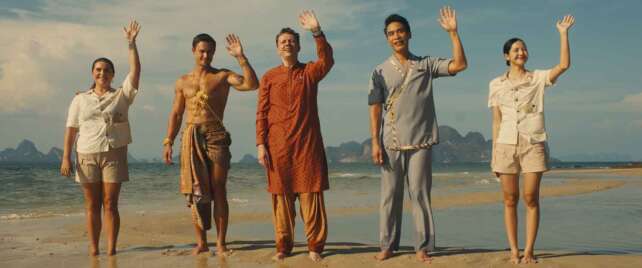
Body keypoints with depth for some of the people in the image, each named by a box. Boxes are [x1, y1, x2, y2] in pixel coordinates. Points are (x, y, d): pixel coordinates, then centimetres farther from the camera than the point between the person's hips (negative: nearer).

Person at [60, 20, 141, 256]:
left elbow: (135, 71, -5)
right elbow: (71, 129, 5)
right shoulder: (80, 100, 10)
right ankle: (93, 249, 6)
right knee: (92, 205, 3)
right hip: (86, 155, 1)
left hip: (114, 154, -1)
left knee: (110, 204, -2)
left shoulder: (121, 96, 7)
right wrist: (66, 157, -3)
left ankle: (111, 249, 0)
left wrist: (131, 44, -13)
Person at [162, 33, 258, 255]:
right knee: (194, 191, 2)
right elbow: (176, 114, 16)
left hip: (216, 136, -2)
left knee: (218, 191, -3)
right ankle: (201, 243, 10)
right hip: (191, 138, 3)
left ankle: (220, 243, 2)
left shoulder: (222, 76, 5)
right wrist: (168, 142, 9)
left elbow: (252, 84, -10)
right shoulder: (183, 82, 14)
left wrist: (240, 57, -16)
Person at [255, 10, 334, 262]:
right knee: (281, 195, 4)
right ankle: (283, 246, 12)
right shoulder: (269, 77, 9)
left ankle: (315, 246, 4)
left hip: (308, 143, -1)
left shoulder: (310, 71, 8)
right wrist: (260, 144, -3)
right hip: (278, 145, 1)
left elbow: (327, 60, -15)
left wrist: (317, 32, -25)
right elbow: (261, 113, 5)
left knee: (311, 194, -2)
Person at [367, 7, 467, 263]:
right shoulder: (380, 71, 7)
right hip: (391, 143, 0)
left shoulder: (426, 65, 8)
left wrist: (453, 33, -8)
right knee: (389, 195, 3)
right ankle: (387, 245, 10)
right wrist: (375, 142, -5)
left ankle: (422, 247, 4)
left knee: (420, 193, 0)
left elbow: (460, 65, -3)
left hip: (420, 142, 0)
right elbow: (375, 108, 2)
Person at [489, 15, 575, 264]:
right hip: (506, 145, 1)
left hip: (534, 145, -1)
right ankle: (514, 250, 7)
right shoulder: (496, 84, 10)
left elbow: (564, 65, -10)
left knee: (531, 199, -4)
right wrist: (494, 153, 5)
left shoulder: (538, 78, 7)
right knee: (510, 200, 1)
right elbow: (496, 121, 10)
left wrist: (563, 33, -11)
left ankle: (528, 250, 3)